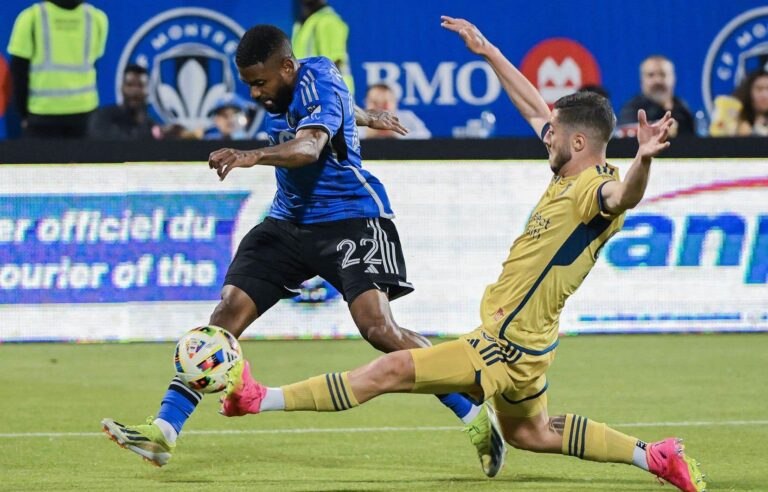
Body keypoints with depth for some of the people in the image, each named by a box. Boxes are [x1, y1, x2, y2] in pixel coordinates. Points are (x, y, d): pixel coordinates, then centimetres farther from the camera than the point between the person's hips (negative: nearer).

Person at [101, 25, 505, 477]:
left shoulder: (319, 82, -19)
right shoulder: (283, 88, 5)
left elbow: (309, 147, -40)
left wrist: (252, 157, -58)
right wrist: (365, 117, 50)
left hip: (350, 218, -7)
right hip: (290, 221, 7)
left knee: (377, 326, -23)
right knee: (229, 312, -8)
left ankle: (475, 416, -11)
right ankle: (165, 430, -11)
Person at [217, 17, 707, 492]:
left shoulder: (594, 190, -21)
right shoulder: (570, 177, 6)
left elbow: (623, 195, -46)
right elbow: (534, 108, 19)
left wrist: (644, 160, -68)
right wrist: (486, 50, 23)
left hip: (509, 347, -11)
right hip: (520, 340, 11)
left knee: (390, 371, -10)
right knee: (529, 433, 30)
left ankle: (260, 400, -10)